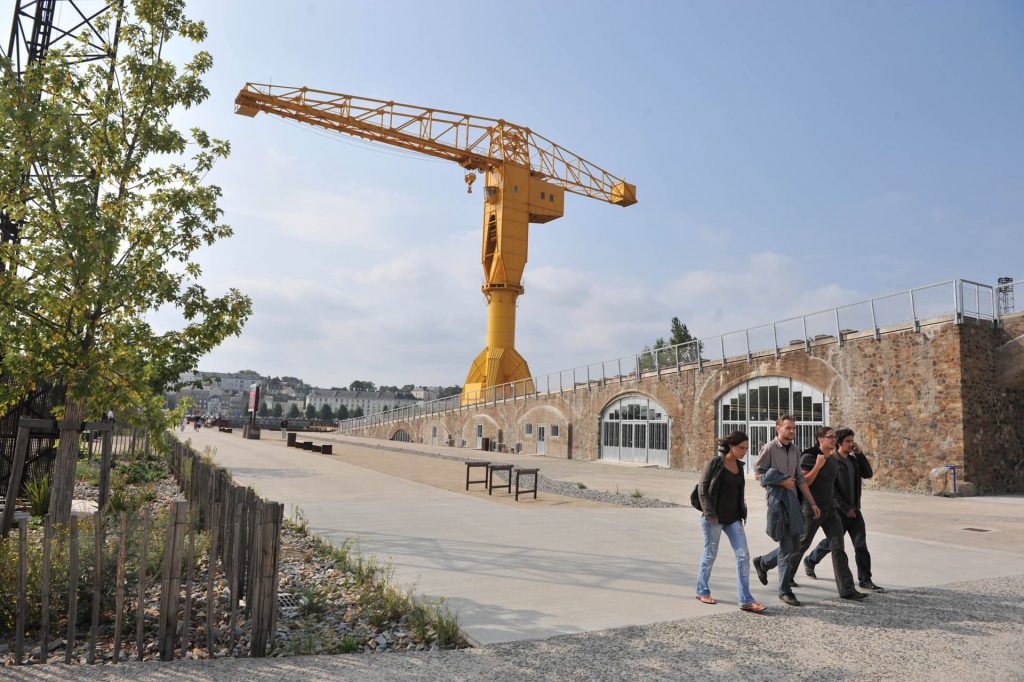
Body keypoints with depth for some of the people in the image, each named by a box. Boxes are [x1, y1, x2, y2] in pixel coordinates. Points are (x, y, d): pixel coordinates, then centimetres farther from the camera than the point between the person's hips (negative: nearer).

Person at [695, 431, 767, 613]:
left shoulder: (739, 465, 7)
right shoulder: (715, 462, -11)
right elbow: (702, 488, -11)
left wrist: (742, 512, 11)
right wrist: (710, 513, -16)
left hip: (733, 519, 6)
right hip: (714, 518, -6)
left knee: (743, 555, -2)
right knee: (710, 555, 7)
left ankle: (746, 601, 3)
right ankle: (702, 591, 25)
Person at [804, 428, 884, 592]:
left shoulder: (853, 460, 11)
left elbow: (868, 474, 2)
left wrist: (859, 454, -5)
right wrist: (845, 508, -15)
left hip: (854, 509, 6)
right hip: (838, 510, -6)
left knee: (861, 545, 1)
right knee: (832, 542, 7)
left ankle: (865, 580, 7)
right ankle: (810, 561, 30)